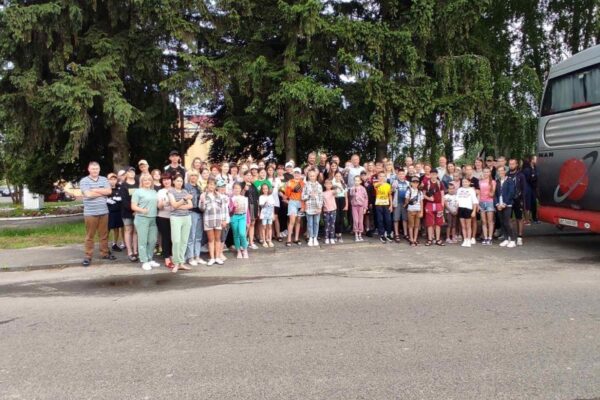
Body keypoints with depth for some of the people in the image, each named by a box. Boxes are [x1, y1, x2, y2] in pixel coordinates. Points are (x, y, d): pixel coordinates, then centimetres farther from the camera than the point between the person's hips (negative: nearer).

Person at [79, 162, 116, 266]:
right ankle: (88, 256, 10)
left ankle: (105, 253, 22)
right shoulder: (84, 181, -3)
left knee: (104, 234, 11)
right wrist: (103, 192, -6)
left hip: (104, 212, 4)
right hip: (90, 213, -3)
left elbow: (109, 191, -5)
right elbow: (88, 194, -17)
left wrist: (95, 190, -10)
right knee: (90, 236, 3)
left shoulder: (104, 179, 9)